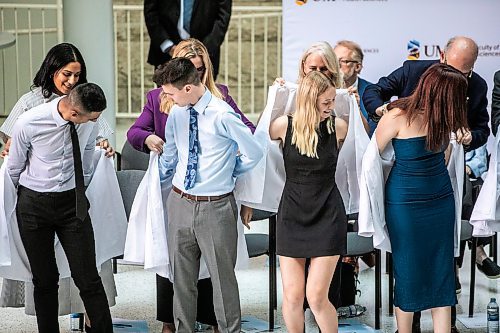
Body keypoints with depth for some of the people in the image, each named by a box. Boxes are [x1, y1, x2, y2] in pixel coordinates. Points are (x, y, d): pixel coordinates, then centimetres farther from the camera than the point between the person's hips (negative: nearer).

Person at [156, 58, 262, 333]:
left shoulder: (222, 115, -16)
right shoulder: (176, 113, 2)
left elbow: (254, 153, -8)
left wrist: (227, 174, 5)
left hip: (215, 207, -5)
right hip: (179, 203, 5)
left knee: (223, 276, 6)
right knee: (182, 276, 14)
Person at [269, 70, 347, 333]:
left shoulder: (339, 127, -4)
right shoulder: (285, 125, -7)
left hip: (327, 217, -1)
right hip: (291, 215, 1)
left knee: (316, 297, -5)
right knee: (292, 296, 3)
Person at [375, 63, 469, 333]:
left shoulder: (441, 116, -4)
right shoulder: (398, 117, -21)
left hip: (441, 198, 5)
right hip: (405, 201, -5)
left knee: (442, 271, 7)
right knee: (409, 272, 4)